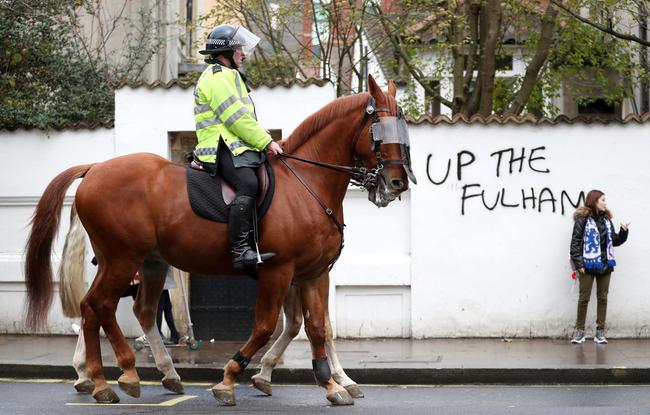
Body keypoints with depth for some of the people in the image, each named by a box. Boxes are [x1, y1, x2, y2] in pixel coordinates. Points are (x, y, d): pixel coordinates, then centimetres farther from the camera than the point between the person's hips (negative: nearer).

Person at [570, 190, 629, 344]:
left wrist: (623, 232, -4)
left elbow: (614, 240, 15)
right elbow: (575, 242, -11)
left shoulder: (606, 220, 11)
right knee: (584, 298, 0)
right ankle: (579, 330, 8)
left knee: (602, 298, 6)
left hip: (605, 265, 6)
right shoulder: (583, 219, -8)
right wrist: (578, 264, -16)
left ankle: (600, 331, 11)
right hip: (588, 265, -5)